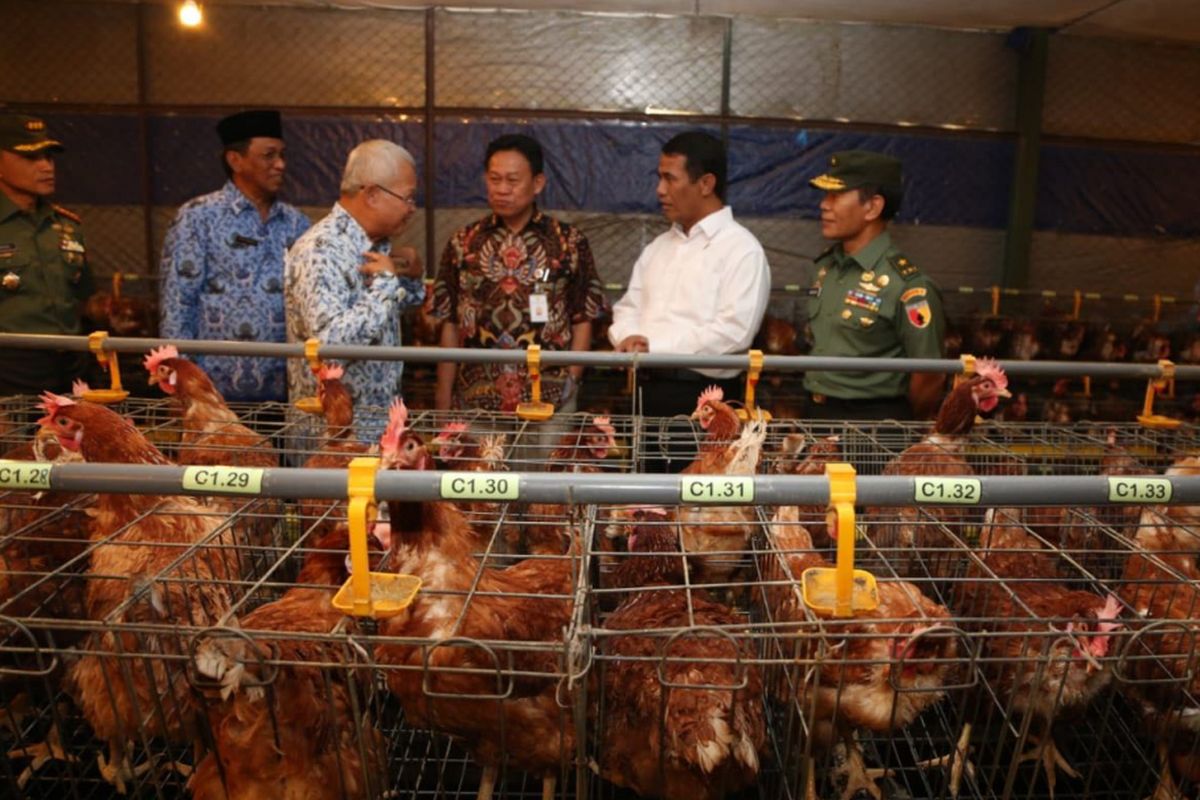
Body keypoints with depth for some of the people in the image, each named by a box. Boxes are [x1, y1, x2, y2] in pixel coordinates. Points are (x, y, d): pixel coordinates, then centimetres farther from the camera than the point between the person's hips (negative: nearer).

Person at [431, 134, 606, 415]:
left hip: (549, 401, -1)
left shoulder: (569, 242, 0)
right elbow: (450, 326, 6)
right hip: (474, 401, 1)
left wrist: (571, 381, -5)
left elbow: (582, 321, 3)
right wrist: (443, 400, 3)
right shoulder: (463, 243, 4)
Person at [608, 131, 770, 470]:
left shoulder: (741, 249, -7)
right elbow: (629, 307, 15)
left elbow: (733, 332, -17)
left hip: (706, 398, -6)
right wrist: (629, 339, -8)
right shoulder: (658, 247, 17)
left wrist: (653, 348, -16)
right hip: (649, 391, 6)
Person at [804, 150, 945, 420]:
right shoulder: (826, 267, 4)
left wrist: (905, 432, 0)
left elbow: (929, 377, -12)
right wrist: (814, 404, 12)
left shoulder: (906, 285, -17)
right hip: (816, 413, 6)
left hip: (872, 422, -6)